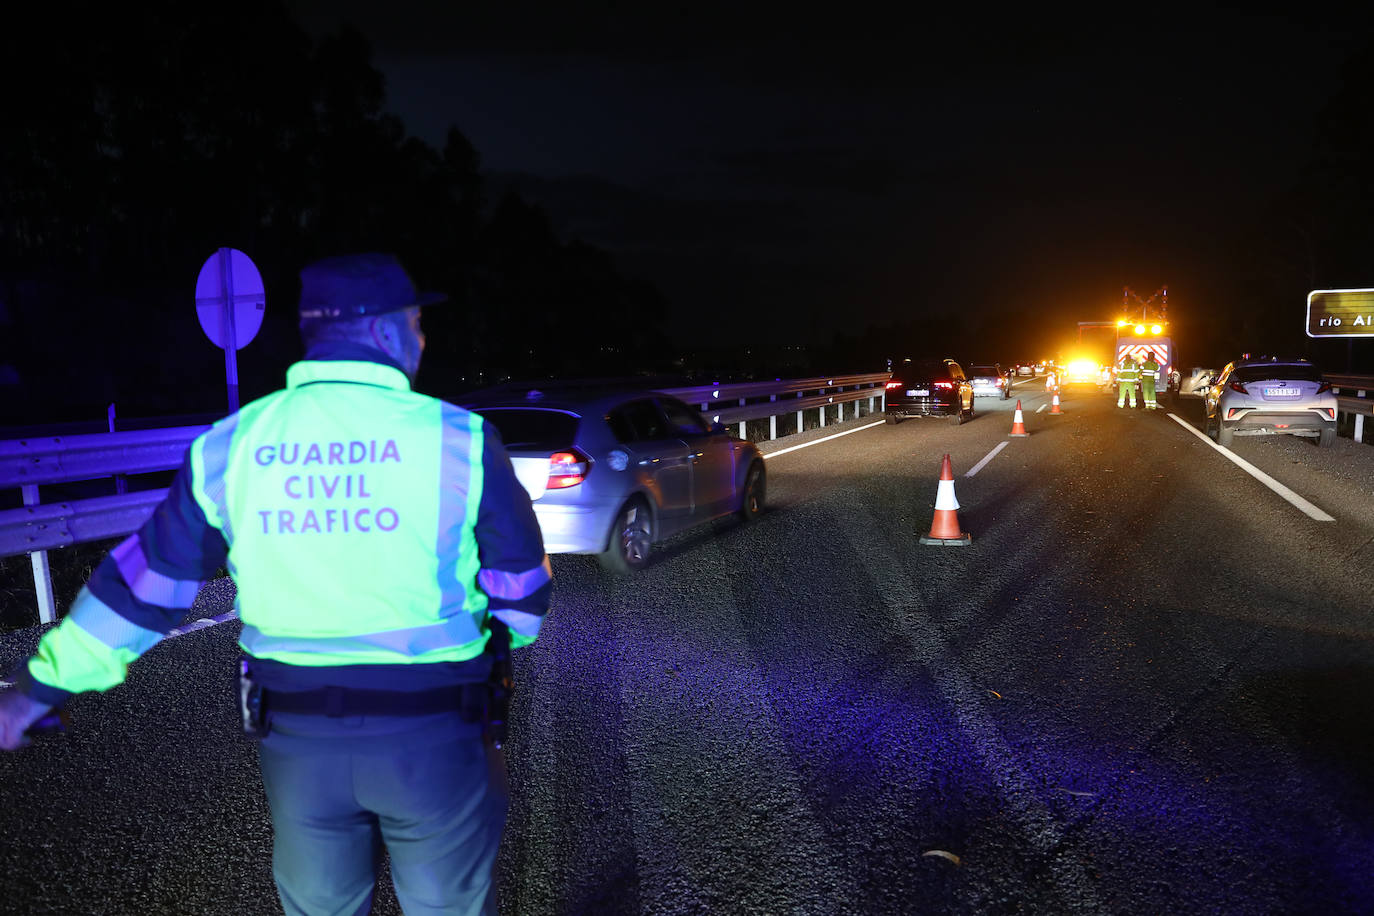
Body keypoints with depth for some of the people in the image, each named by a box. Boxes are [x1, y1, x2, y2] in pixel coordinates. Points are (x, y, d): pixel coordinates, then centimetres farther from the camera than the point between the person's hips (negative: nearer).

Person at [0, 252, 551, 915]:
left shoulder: (230, 445, -2)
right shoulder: (456, 439, -13)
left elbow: (147, 579, 6)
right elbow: (520, 583, -5)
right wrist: (511, 634, 18)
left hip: (296, 736, 4)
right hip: (431, 733, -3)